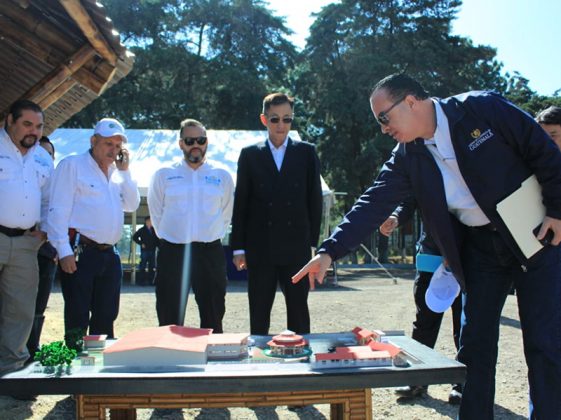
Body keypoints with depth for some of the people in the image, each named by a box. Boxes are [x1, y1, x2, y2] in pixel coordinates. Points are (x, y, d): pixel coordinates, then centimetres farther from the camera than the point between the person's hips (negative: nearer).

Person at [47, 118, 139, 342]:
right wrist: (64, 251, -17)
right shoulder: (73, 165, -3)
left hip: (109, 254, 7)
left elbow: (132, 205, 12)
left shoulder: (116, 173, 18)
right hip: (80, 253, -7)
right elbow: (58, 210, -9)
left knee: (106, 317, 12)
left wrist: (125, 171, 6)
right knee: (77, 318, -3)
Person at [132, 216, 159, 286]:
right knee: (143, 267, -3)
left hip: (152, 250, 5)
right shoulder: (142, 230, 0)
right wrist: (141, 243, -8)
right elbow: (134, 237, -1)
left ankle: (150, 281, 13)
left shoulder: (154, 230, 11)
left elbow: (157, 239, 16)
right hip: (145, 250, -5)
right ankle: (141, 281, 1)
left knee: (152, 267, 6)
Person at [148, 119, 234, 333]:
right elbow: (156, 213, 12)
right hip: (172, 252, 0)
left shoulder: (222, 176, 7)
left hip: (210, 253, 1)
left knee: (213, 320, 5)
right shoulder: (163, 175, 5)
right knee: (170, 322, 3)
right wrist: (169, 237, 10)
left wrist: (212, 237, 11)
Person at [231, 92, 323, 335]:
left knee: (299, 312, 5)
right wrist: (239, 247, 1)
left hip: (296, 249, 0)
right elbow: (240, 203, 5)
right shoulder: (249, 154, 7)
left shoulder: (307, 153, 7)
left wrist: (312, 241, 2)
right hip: (260, 249, 0)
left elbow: (315, 200, 7)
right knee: (259, 315, 7)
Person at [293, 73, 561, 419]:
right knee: (475, 346, 6)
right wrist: (329, 251, -16)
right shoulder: (408, 158, -3)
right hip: (480, 248, 4)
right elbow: (373, 204, -7)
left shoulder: (483, 109, -14)